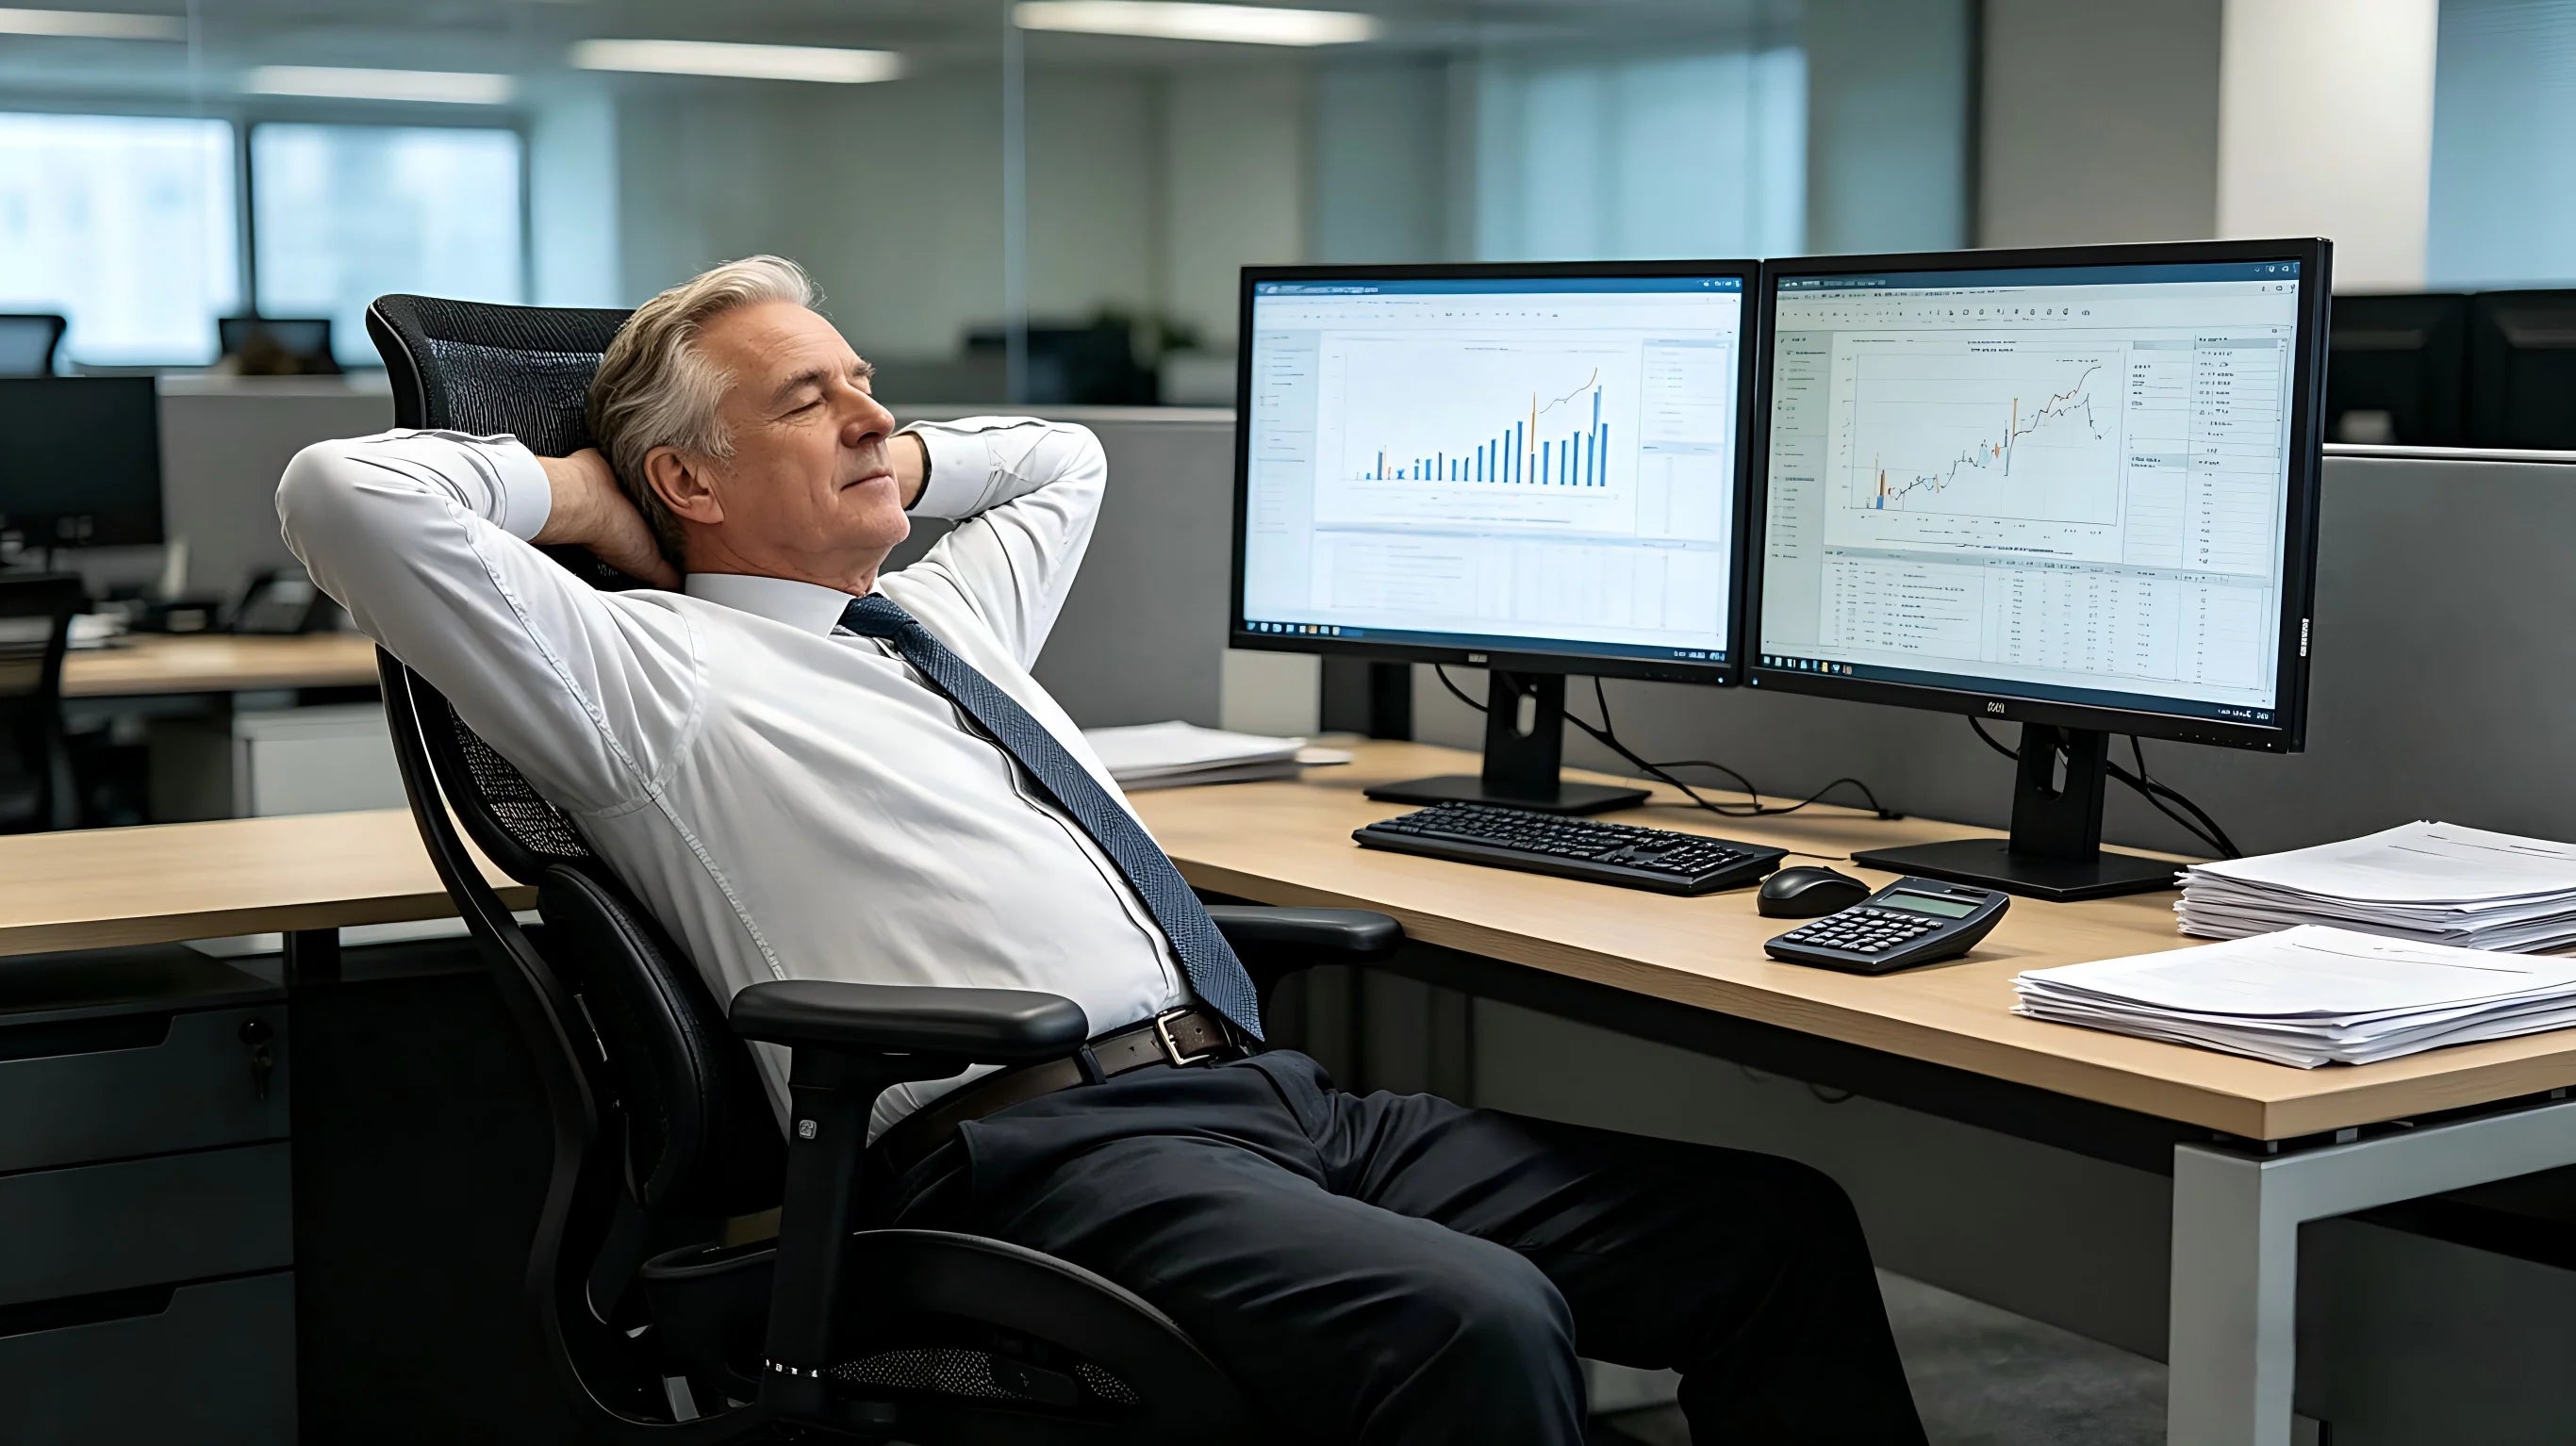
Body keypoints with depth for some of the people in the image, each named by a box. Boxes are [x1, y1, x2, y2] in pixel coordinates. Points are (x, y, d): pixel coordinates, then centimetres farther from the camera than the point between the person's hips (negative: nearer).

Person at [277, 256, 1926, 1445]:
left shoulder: (946, 616, 27)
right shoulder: (655, 670, 4)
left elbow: (1063, 457, 48)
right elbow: (347, 491, -7)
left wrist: (893, 464, 32)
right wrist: (578, 489, 9)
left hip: (1267, 1098, 9)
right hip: (1033, 1143, -9)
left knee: (1777, 1228, -2)